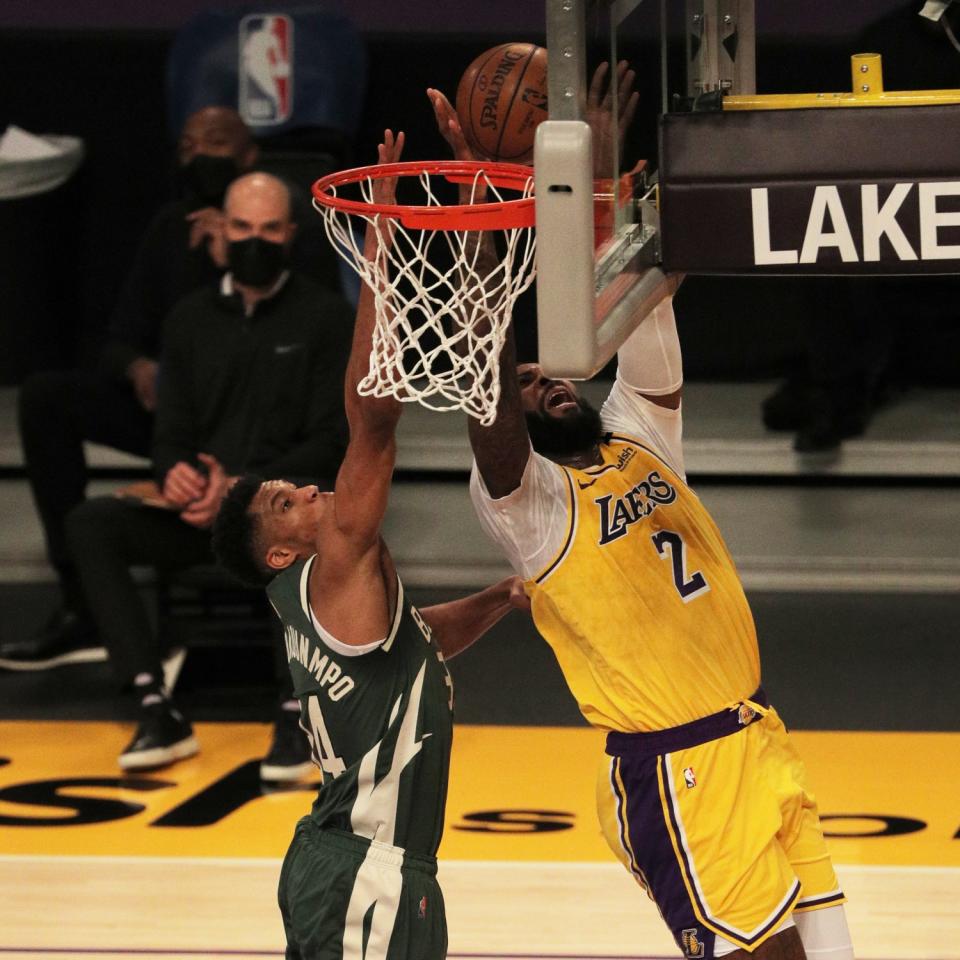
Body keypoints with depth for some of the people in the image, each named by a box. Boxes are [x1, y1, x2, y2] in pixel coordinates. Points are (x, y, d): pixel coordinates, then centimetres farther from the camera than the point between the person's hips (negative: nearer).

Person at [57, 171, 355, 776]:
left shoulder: (326, 317, 2)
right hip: (200, 515, 4)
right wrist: (175, 474, -14)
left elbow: (333, 443, -5)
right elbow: (171, 434, 12)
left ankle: (296, 715, -37)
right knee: (90, 523, -22)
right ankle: (157, 711, -30)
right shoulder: (191, 319, 14)